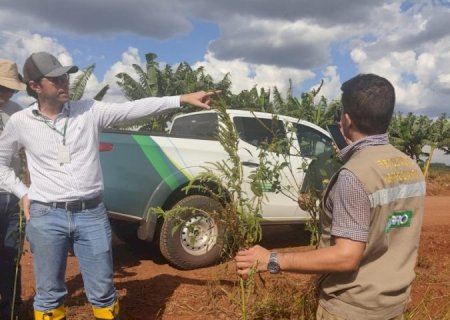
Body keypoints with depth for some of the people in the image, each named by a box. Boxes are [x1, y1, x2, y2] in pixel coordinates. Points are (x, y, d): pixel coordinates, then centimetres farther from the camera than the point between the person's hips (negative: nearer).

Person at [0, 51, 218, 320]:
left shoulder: (90, 111, 0)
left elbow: (134, 108, -8)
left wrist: (183, 99, -16)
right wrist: (22, 192, 5)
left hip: (91, 213, 0)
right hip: (46, 217, 0)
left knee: (102, 291, 10)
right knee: (50, 293, 13)